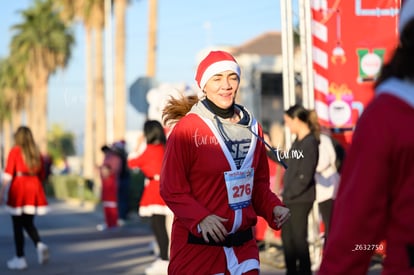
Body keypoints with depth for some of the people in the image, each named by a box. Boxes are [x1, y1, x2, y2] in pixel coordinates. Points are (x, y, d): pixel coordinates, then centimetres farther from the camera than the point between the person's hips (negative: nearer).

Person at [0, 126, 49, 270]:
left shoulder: (15, 151, -5)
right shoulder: (36, 152, 9)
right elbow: (41, 174, 13)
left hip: (18, 190, -5)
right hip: (34, 189, 5)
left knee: (17, 226, 3)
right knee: (28, 223, 16)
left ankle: (20, 258, 5)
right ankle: (39, 245, -9)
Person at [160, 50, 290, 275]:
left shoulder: (252, 128, 9)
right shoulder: (187, 129, -7)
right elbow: (172, 189, -8)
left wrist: (273, 207, -2)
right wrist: (200, 218, -22)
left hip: (243, 246, 5)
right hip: (198, 246, -5)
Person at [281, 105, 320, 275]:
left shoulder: (310, 143, -14)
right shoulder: (298, 141, 12)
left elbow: (305, 177, -18)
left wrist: (287, 195, -15)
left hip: (301, 199, -9)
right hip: (290, 199, 9)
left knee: (299, 238, -2)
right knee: (287, 238, 13)